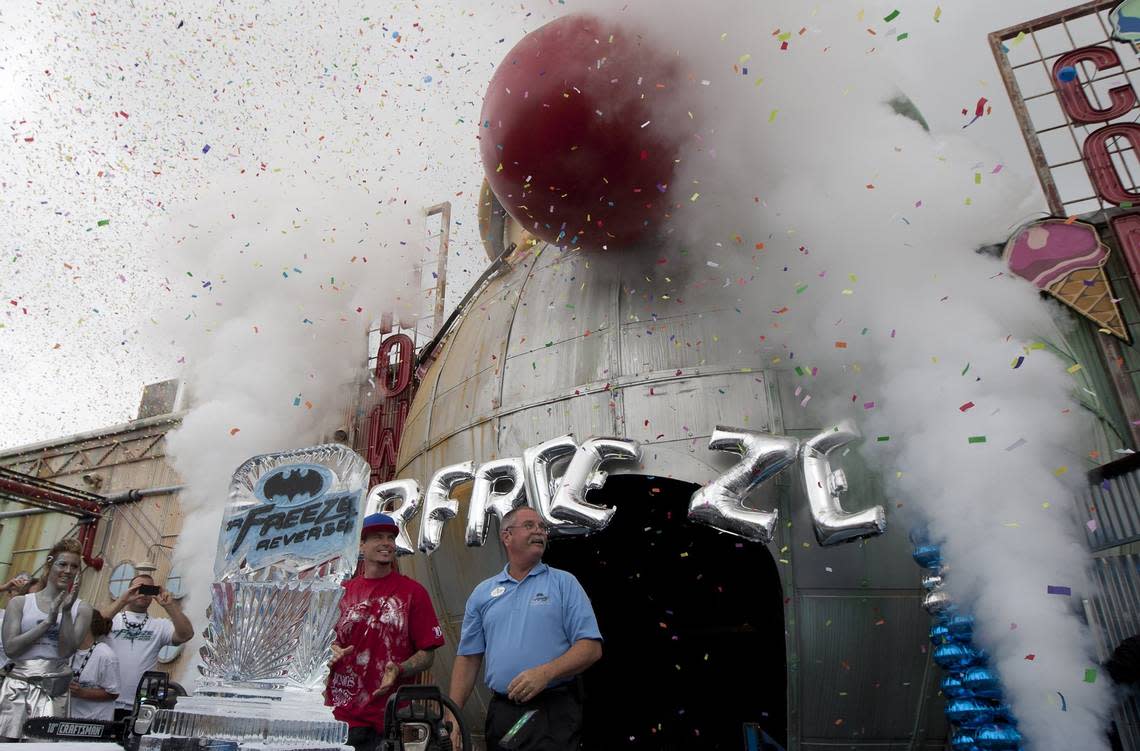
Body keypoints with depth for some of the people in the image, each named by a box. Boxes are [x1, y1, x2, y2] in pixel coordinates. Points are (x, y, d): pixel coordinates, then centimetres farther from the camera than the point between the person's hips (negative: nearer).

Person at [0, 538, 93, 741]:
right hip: (18, 687, 0)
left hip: (54, 689, 0)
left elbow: (67, 651, -5)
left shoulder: (81, 609, 6)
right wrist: (48, 621, -10)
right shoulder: (19, 603, 7)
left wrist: (67, 611, -12)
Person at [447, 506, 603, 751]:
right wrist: (452, 717, 1)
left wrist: (545, 673, -20)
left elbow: (591, 647, -7)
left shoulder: (565, 583, 0)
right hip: (500, 712, 3)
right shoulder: (483, 593, 9)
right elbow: (468, 658, 10)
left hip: (553, 713, -3)